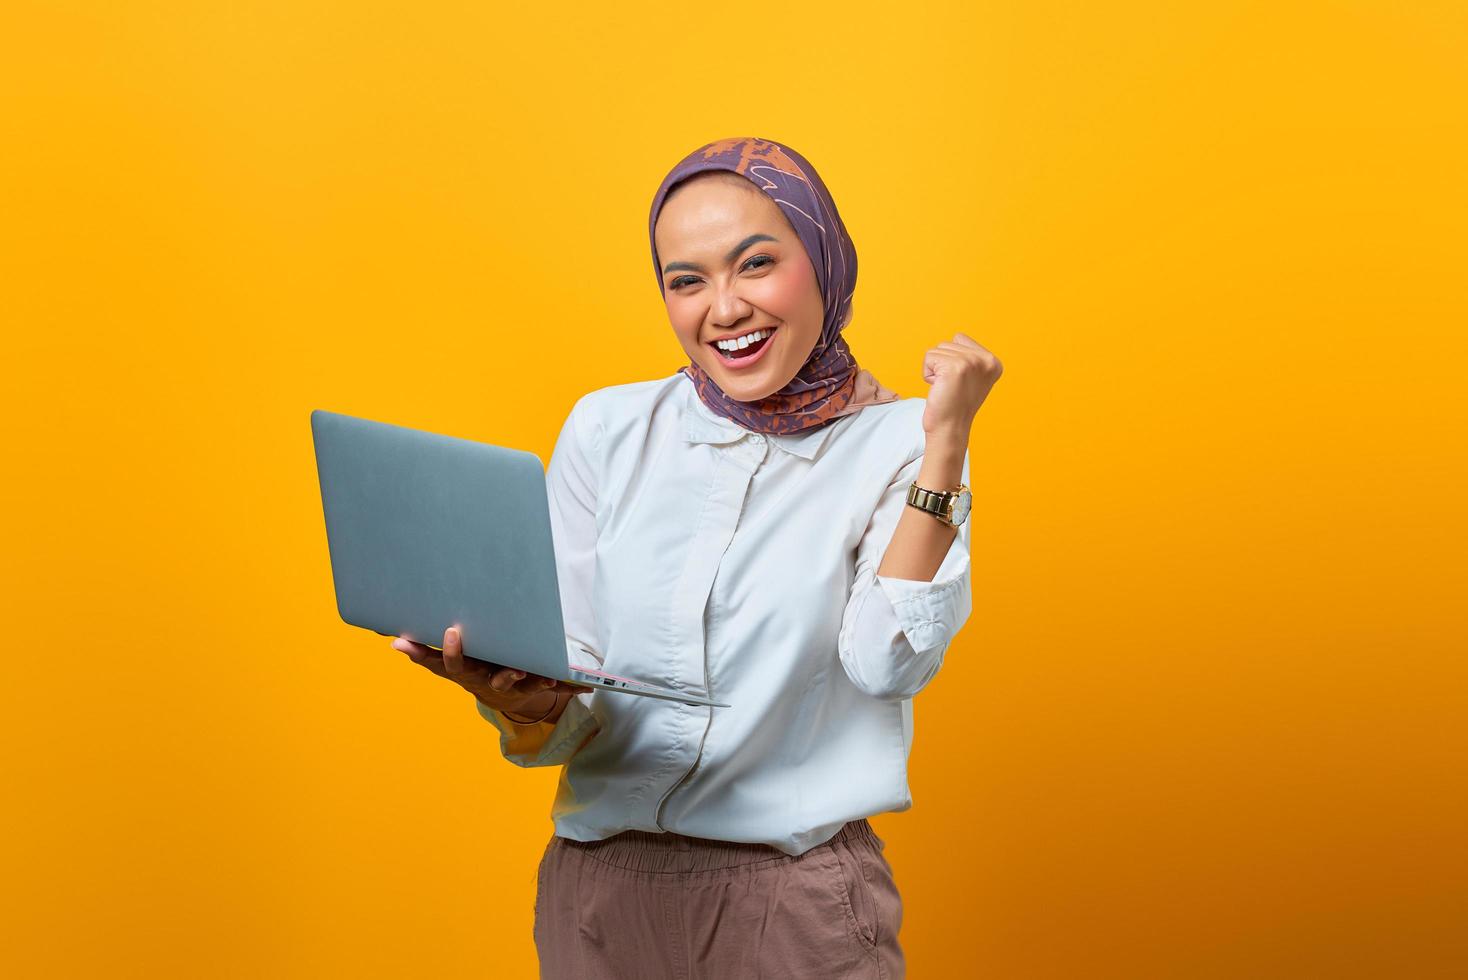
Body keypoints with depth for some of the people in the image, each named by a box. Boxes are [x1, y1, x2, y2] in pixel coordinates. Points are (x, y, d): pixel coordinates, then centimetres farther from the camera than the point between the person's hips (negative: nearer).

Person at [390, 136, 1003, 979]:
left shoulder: (898, 444, -3)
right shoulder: (606, 430, 2)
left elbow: (886, 665, -17)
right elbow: (566, 711, 1)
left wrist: (943, 449, -18)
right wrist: (522, 704, -21)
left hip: (798, 905, -2)